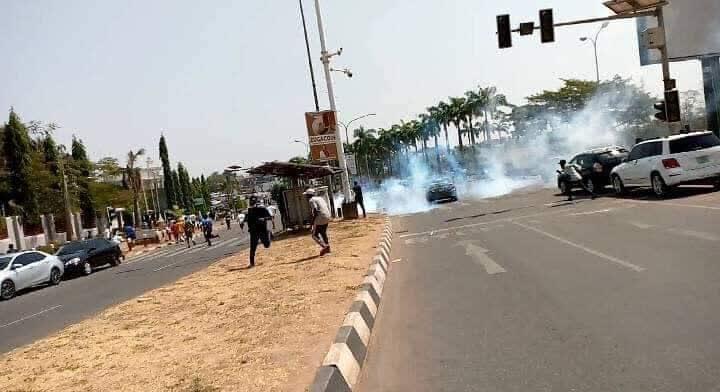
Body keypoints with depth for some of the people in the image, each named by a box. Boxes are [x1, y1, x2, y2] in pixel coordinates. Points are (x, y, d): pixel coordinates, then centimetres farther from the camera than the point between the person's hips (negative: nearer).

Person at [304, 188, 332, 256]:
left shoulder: (311, 200, -5)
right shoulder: (320, 198, 20)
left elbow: (315, 210, -18)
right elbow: (328, 208, 17)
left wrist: (313, 220, -15)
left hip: (320, 218, -9)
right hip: (327, 217, 9)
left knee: (315, 235, 1)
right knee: (323, 233, 22)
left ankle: (325, 246, -12)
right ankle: (328, 247, 21)